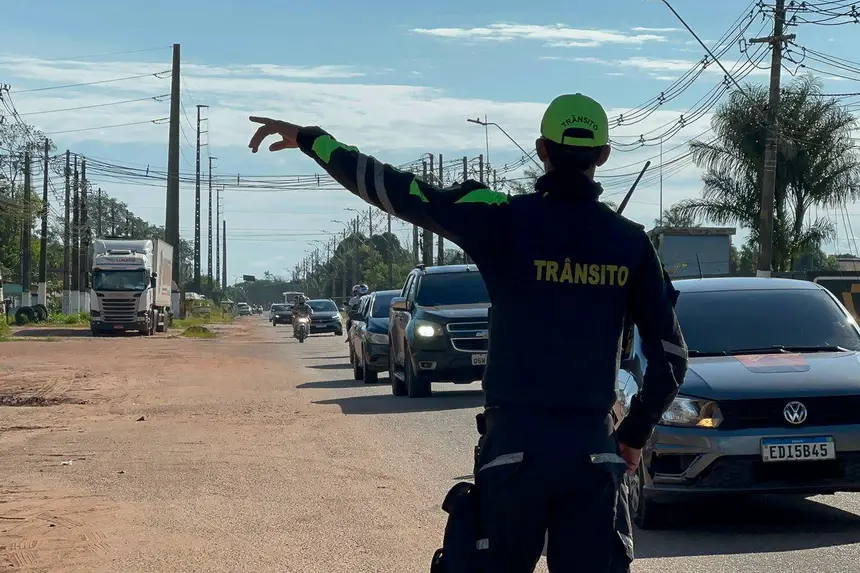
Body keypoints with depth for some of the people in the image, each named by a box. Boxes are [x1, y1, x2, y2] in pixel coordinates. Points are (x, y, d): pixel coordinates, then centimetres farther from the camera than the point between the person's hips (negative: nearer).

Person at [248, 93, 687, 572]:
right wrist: (635, 435, 16)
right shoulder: (631, 243, 1)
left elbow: (396, 190, -3)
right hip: (594, 453, 2)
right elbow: (671, 355, 2)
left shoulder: (507, 222, -7)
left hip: (515, 446, -2)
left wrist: (310, 139, 8)